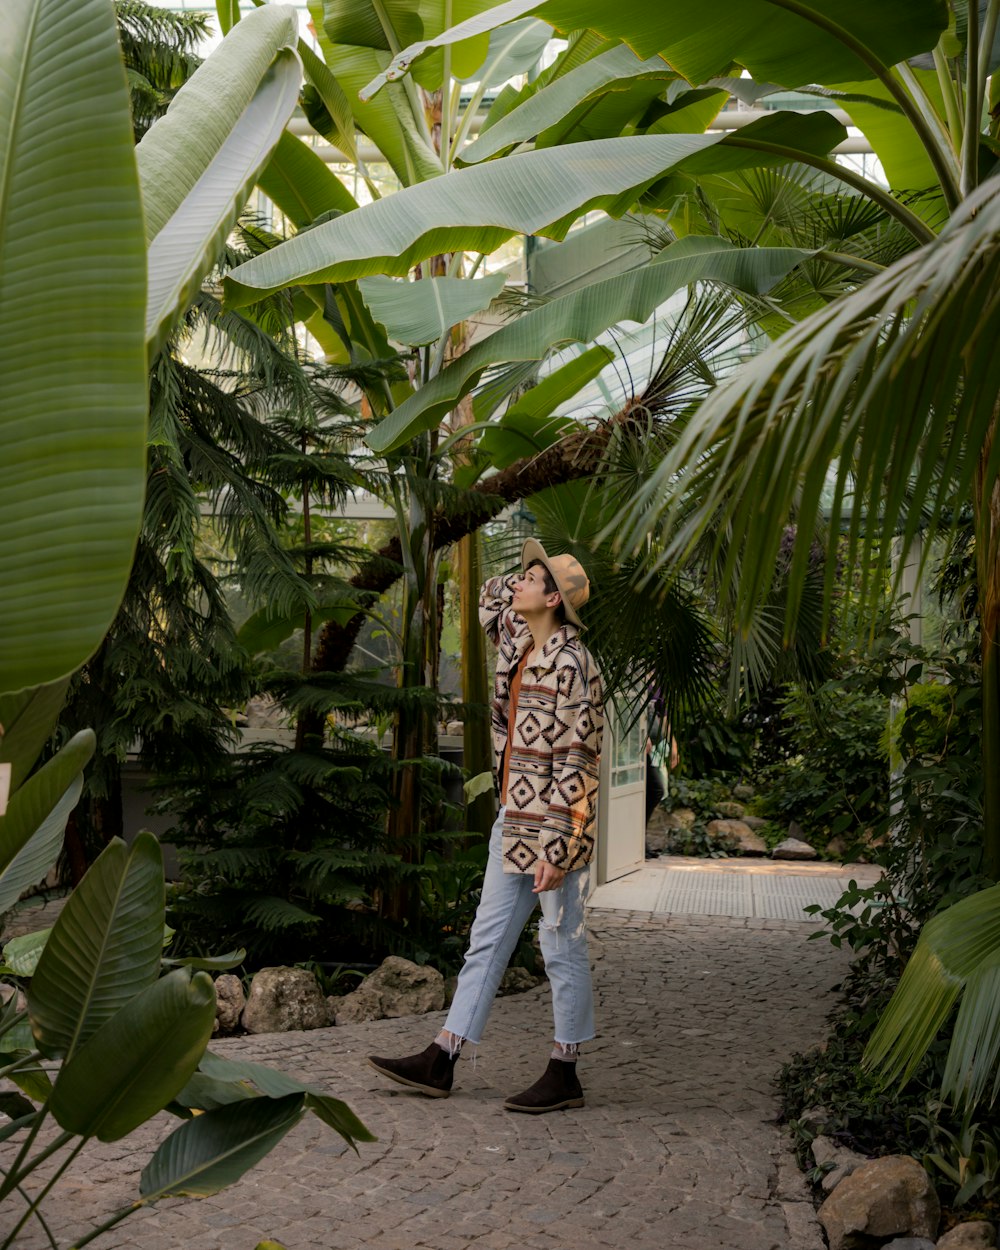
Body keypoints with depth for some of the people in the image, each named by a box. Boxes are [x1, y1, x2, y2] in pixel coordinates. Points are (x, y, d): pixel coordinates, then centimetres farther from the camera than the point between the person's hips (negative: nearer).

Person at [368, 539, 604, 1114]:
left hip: (555, 826, -9)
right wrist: (541, 575, 18)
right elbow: (492, 598, 33)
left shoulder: (571, 664, -15)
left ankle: (564, 1076, 13)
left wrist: (554, 847, -22)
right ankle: (440, 1063, 15)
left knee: (563, 948, 2)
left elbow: (576, 762, -19)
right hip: (514, 819, 9)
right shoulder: (521, 647, 10)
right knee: (488, 938, 10)